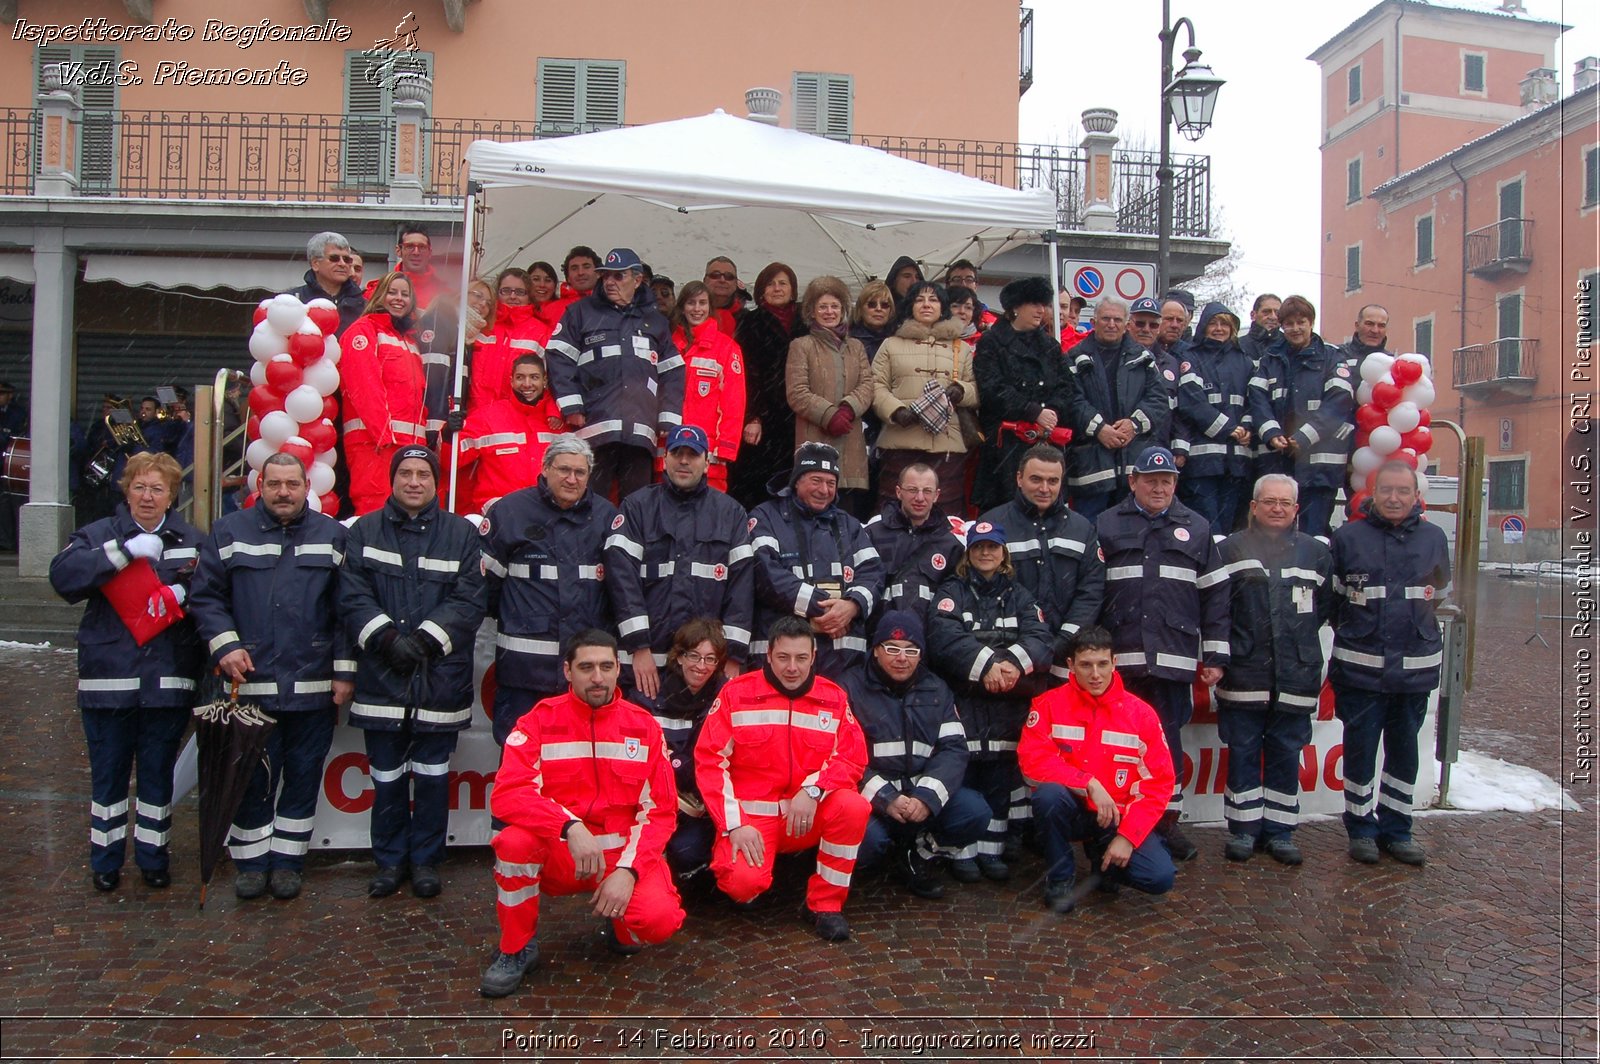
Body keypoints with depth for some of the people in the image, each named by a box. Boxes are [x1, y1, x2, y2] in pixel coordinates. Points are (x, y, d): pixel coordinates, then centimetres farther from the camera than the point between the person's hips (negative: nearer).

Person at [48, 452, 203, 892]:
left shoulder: (194, 540, 7)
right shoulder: (100, 534, 4)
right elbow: (62, 575, -14)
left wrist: (183, 592, -21)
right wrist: (126, 550, -21)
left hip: (168, 683, 1)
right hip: (107, 681, 0)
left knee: (158, 775, 11)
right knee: (108, 776, 10)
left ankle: (153, 858, 24)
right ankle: (105, 861, 23)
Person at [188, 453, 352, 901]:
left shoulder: (332, 536, 6)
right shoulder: (229, 533, 6)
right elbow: (205, 596, 6)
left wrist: (344, 671, -1)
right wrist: (225, 645, -8)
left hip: (313, 687, 0)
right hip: (250, 683, 0)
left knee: (303, 777, 9)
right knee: (252, 777, 7)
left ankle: (288, 860, 22)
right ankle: (251, 861, 22)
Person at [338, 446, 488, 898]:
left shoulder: (462, 534, 5)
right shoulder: (364, 531, 7)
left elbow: (469, 601, -3)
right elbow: (353, 596, -1)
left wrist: (428, 639, -14)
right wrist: (387, 637, -15)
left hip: (440, 679, -1)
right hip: (381, 678, 1)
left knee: (432, 777, 8)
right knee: (387, 779, 9)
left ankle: (426, 861, 23)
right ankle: (390, 861, 25)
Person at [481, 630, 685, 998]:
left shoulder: (644, 726, 0)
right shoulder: (540, 721, -4)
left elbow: (660, 810, -1)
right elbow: (506, 794, -17)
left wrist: (627, 869, -17)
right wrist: (570, 826, -32)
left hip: (623, 854, 0)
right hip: (557, 855, 0)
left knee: (660, 919, -28)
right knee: (513, 841, -32)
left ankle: (617, 923, 12)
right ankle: (517, 950, -5)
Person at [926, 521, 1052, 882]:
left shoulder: (1019, 596, 17)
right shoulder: (951, 592, 8)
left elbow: (1039, 638, 0)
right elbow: (944, 636, -11)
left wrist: (1014, 662, -20)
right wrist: (986, 664, -23)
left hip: (1007, 702, 3)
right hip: (963, 699, -3)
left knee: (1001, 773, 2)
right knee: (962, 772, -7)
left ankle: (991, 849, 12)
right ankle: (962, 852, 2)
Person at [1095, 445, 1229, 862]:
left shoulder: (1196, 528, 12)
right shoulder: (1106, 526, 7)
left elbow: (1214, 594, 10)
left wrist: (1215, 655, 5)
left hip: (1174, 656, 1)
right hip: (1120, 656, -1)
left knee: (1168, 737, 5)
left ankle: (1168, 819, 16)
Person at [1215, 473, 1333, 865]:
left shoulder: (1316, 553, 10)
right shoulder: (1230, 550, 2)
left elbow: (1326, 607, 13)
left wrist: (1300, 639, 6)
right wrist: (1220, 653, -7)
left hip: (1296, 675, 2)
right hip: (1243, 675, -2)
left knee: (1286, 754, 8)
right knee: (1242, 752, 4)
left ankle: (1280, 830, 18)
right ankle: (1243, 828, 15)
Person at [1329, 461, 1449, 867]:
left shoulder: (1434, 538, 4)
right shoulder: (1348, 537, -4)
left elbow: (1438, 594, 19)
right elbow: (1329, 596, 6)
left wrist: (1416, 630, 16)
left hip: (1416, 668, 3)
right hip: (1360, 669, -3)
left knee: (1405, 753, 11)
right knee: (1360, 751, 3)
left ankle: (1396, 829, 23)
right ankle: (1361, 829, 16)